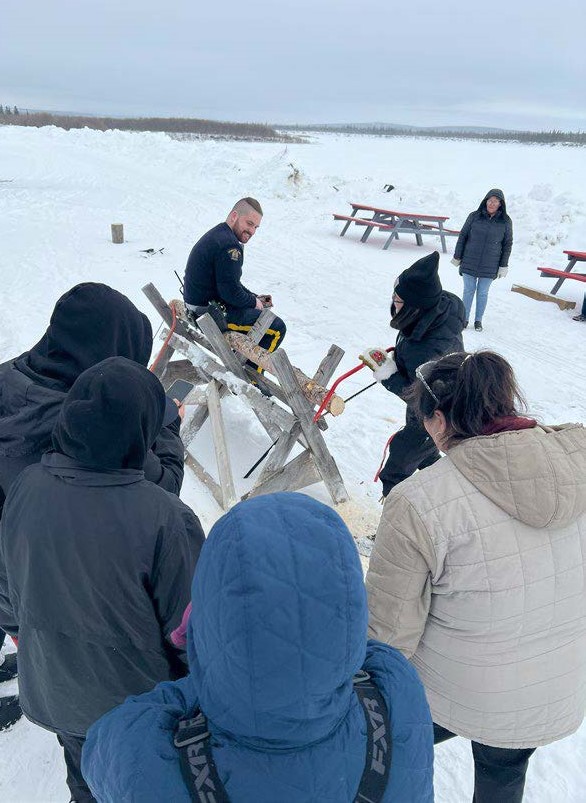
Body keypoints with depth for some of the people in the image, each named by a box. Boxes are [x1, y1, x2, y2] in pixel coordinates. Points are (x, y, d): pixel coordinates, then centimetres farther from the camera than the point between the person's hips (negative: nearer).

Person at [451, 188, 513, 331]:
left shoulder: (506, 222, -2)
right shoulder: (474, 216, -4)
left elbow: (508, 244, 4)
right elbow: (462, 236, 3)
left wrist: (503, 266, 2)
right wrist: (457, 257, 3)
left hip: (489, 267, 0)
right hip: (469, 263, 0)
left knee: (483, 293, 10)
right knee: (468, 291, 8)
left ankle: (478, 320, 23)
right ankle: (464, 319, 21)